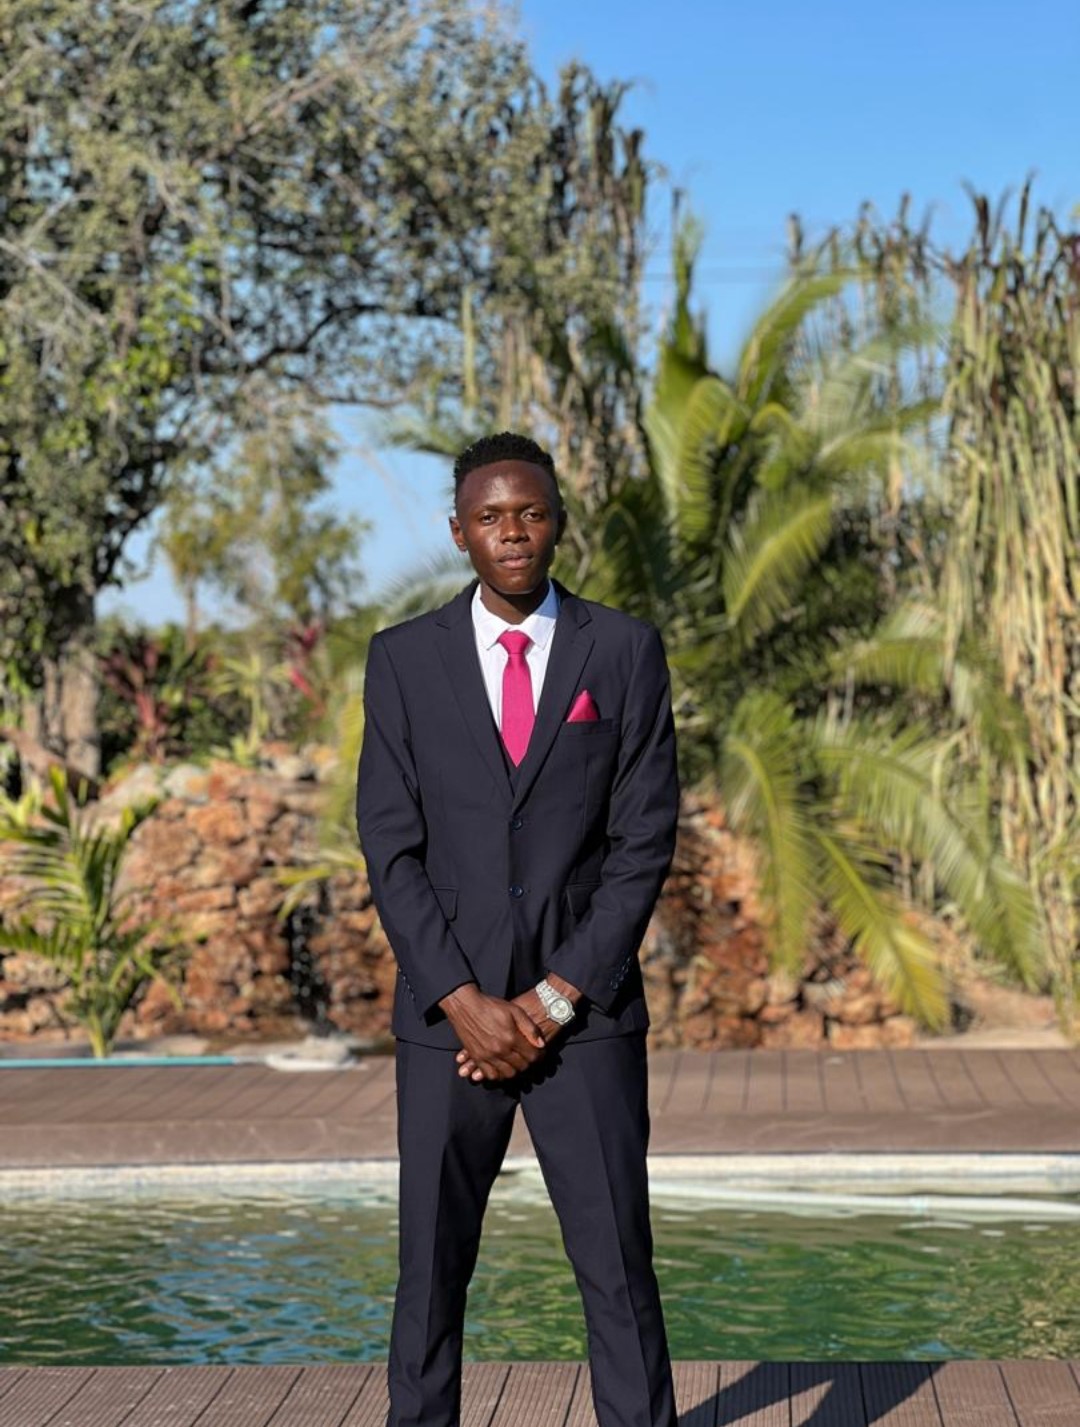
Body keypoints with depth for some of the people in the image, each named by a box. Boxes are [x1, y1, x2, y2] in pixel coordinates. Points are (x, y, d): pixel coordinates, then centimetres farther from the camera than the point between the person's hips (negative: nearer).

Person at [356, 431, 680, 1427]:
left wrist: (555, 999, -9)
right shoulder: (403, 661, 4)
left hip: (587, 1011, -1)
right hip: (448, 1016, 1)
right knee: (431, 1271, 6)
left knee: (619, 1271, 0)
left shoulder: (625, 651, 3)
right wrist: (466, 1003, -10)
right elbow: (391, 849, 0)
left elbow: (645, 838, -2)